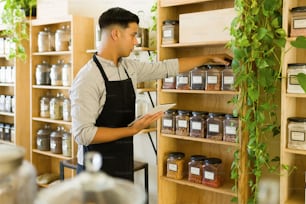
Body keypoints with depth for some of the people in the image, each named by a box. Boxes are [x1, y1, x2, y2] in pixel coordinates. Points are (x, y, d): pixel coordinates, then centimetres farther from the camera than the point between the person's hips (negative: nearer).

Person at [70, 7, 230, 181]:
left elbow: (168, 67, 13)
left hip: (124, 167, 7)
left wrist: (209, 58, 18)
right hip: (97, 171, -7)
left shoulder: (129, 67, 3)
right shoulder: (88, 78, -20)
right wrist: (133, 130, -24)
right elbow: (83, 133, -23)